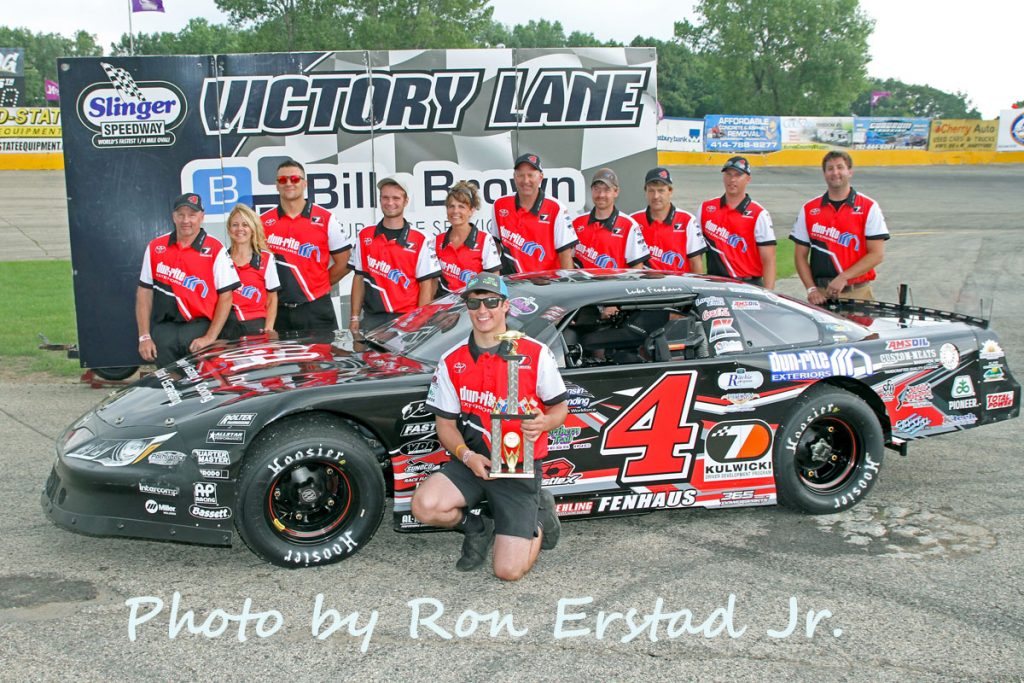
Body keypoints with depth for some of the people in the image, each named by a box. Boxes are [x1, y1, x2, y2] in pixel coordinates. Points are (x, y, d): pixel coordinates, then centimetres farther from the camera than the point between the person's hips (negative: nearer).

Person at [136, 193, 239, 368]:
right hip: (164, 331, 3)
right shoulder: (155, 248, 9)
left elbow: (225, 296, -2)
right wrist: (144, 337, 4)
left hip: (199, 328, -3)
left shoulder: (215, 249, -1)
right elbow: (144, 292, 11)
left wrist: (210, 337, -11)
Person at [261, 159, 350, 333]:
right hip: (278, 310, 1)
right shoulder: (263, 222, 5)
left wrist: (319, 286, 5)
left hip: (316, 308, -1)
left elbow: (343, 262, 6)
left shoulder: (325, 219, 1)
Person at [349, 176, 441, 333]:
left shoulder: (420, 241, 0)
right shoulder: (364, 237, 9)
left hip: (406, 318, -2)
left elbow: (426, 285, -2)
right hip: (371, 318, 3)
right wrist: (355, 317, 7)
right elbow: (359, 278, 12)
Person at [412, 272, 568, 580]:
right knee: (424, 505, -28)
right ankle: (477, 528, 7)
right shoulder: (452, 362, 2)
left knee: (508, 571, -13)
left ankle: (540, 519, 22)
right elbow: (445, 423, 6)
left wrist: (544, 422, -21)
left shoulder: (535, 354, -4)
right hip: (473, 461, 3)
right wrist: (467, 456, -15)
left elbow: (560, 407, 4)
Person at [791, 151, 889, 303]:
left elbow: (877, 254, -3)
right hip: (821, 294, 2)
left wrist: (843, 277, -12)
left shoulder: (869, 208, 2)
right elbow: (800, 255, 9)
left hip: (858, 294, -1)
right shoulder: (808, 210, 9)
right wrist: (811, 288, -3)